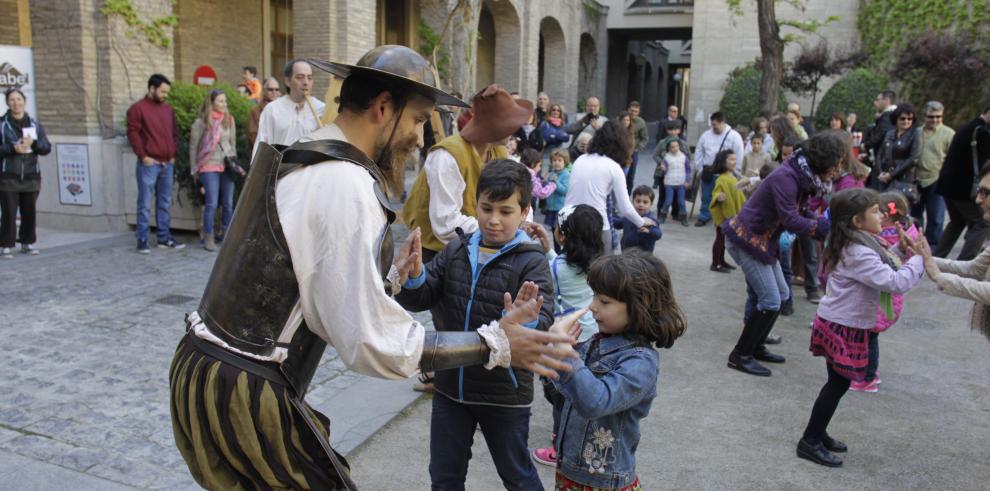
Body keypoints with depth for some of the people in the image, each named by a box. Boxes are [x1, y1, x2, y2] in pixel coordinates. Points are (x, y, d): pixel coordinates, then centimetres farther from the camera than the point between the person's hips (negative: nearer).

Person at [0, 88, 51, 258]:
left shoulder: (35, 124, 9)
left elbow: (47, 147, 5)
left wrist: (33, 143, -13)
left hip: (31, 177, 3)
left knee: (29, 213, 6)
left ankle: (28, 242, 19)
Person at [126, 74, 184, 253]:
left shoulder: (168, 109, 16)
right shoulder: (138, 108, -3)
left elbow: (175, 133, 20)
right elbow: (133, 133, -8)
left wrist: (173, 154, 10)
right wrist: (143, 156, -12)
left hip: (167, 164, 6)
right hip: (149, 164, -6)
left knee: (165, 203, 10)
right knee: (145, 204, -3)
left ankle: (164, 238, 16)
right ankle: (142, 240, 2)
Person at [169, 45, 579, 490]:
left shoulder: (293, 157, 10)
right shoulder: (347, 183, -20)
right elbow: (373, 342, -22)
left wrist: (388, 278, 15)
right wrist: (495, 344, -16)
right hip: (243, 397, -10)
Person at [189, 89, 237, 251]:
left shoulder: (229, 120, 8)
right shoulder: (201, 122, -4)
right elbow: (193, 147, 1)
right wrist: (194, 170, 2)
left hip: (227, 166, 4)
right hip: (209, 167, -4)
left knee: (229, 203, 7)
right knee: (211, 204, -6)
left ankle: (225, 234, 21)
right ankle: (208, 238, 4)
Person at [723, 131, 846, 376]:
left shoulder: (804, 176, 6)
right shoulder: (786, 177, -24)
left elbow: (801, 214, 6)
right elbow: (790, 221, -26)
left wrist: (826, 223, -8)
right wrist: (825, 226, -19)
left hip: (763, 241, 10)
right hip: (745, 239, -10)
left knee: (780, 294, 14)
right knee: (770, 300, -8)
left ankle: (755, 347, 26)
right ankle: (740, 356, 3)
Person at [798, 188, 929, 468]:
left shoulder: (856, 245, 9)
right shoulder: (859, 253, -22)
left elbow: (884, 275, 13)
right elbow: (896, 283, -26)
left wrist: (903, 255, 2)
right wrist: (920, 259, -14)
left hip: (839, 324, 9)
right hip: (843, 328, -9)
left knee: (838, 383, 18)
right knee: (838, 384, 1)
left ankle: (817, 433, 30)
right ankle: (810, 442, 11)